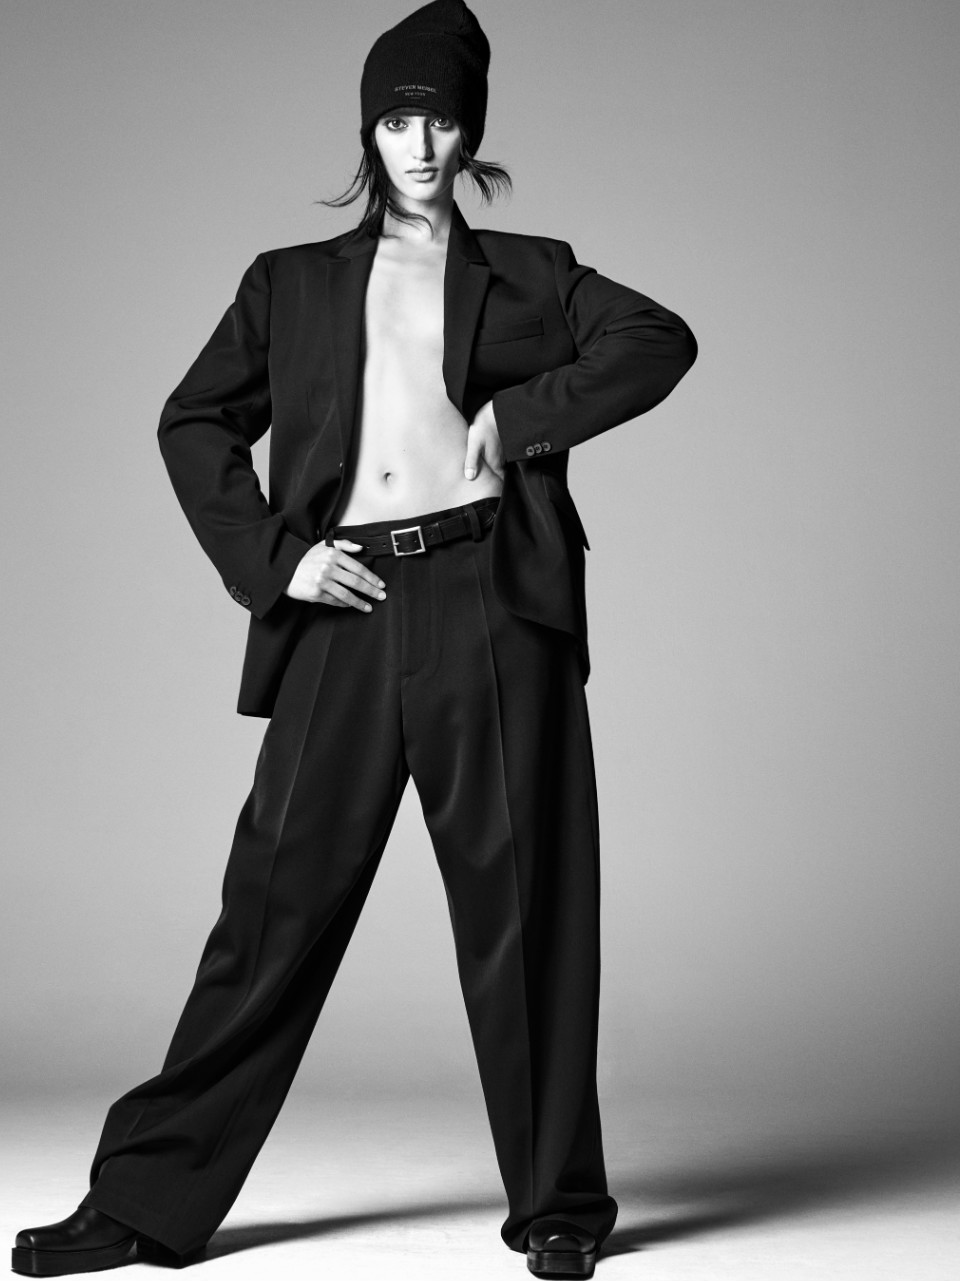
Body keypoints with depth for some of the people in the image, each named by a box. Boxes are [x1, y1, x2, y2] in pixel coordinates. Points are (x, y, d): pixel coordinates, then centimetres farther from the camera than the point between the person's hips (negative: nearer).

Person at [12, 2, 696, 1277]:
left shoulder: (528, 276, 15)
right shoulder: (293, 283, 19)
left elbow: (662, 338, 3)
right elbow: (193, 422, 14)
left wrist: (518, 416, -7)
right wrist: (272, 559, 0)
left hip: (490, 602, -1)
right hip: (344, 611, 1)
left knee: (521, 905, 1)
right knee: (278, 899, 0)